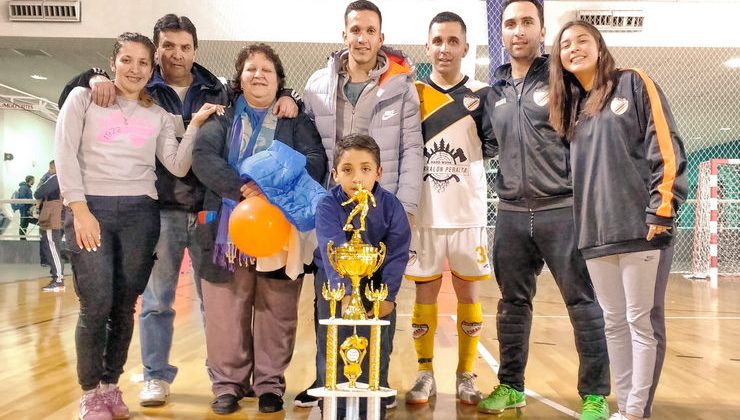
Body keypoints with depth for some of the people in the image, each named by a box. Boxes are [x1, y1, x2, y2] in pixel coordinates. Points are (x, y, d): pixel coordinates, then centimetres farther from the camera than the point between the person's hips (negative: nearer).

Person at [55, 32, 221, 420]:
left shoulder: (159, 116, 15)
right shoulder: (84, 98, 8)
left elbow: (177, 167, 5)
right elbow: (65, 155, 0)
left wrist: (195, 124, -3)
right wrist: (80, 209, -9)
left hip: (140, 213, 3)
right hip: (90, 209, -2)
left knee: (125, 305, 5)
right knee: (96, 305, -7)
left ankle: (110, 385, 22)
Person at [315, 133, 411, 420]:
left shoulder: (391, 206, -14)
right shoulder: (328, 206, -20)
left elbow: (397, 253, -12)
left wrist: (388, 295, -18)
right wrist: (346, 293, -43)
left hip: (378, 288, 1)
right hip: (339, 288, -1)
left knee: (378, 356, 5)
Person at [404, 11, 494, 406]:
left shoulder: (482, 95, 2)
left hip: (467, 214, 0)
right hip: (423, 215, 0)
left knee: (468, 293, 7)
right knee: (425, 293, 6)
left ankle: (466, 376, 22)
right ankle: (425, 374, 20)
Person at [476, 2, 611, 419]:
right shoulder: (495, 93, 13)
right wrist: (505, 192, 11)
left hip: (562, 210, -4)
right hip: (512, 215, 5)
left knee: (584, 303, 2)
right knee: (513, 304, 11)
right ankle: (511, 386, 24)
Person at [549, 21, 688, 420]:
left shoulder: (633, 83, 4)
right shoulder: (572, 107, 18)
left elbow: (666, 146, -5)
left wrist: (662, 209, -12)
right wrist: (580, 225, 13)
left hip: (642, 226, -5)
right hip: (596, 233, 6)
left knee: (642, 322, 0)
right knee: (614, 323, 10)